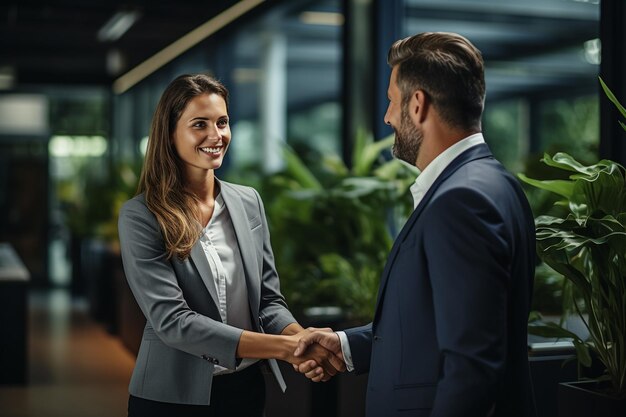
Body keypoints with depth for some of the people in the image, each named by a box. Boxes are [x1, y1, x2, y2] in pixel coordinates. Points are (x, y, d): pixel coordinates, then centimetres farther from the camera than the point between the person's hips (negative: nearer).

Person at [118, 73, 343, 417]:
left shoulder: (248, 202, 3)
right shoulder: (141, 216, -12)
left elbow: (268, 299, 4)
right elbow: (171, 321, -20)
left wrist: (303, 339, -18)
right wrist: (284, 347, -25)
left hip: (246, 388, 4)